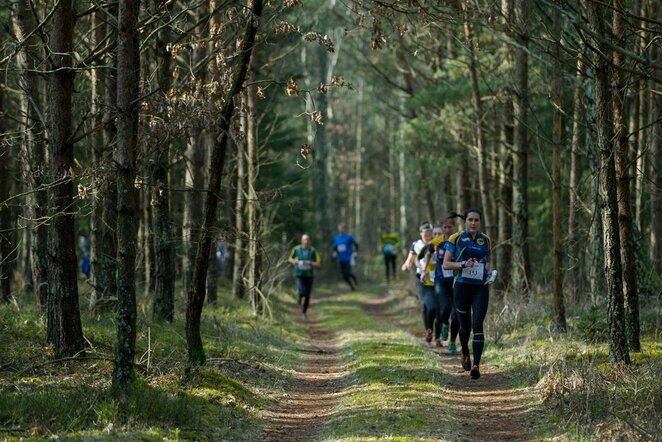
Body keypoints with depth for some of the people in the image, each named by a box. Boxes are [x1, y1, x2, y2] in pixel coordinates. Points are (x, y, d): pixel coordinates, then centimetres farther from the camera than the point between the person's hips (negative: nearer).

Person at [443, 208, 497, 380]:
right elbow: (446, 264, -2)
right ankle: (465, 354, 41)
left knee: (478, 325, -13)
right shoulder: (456, 239, -1)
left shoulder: (485, 240, 8)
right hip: (462, 287, -1)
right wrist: (464, 264, -18)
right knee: (465, 325, 10)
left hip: (481, 288, 1)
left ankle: (476, 365, -18)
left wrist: (490, 271, 1)